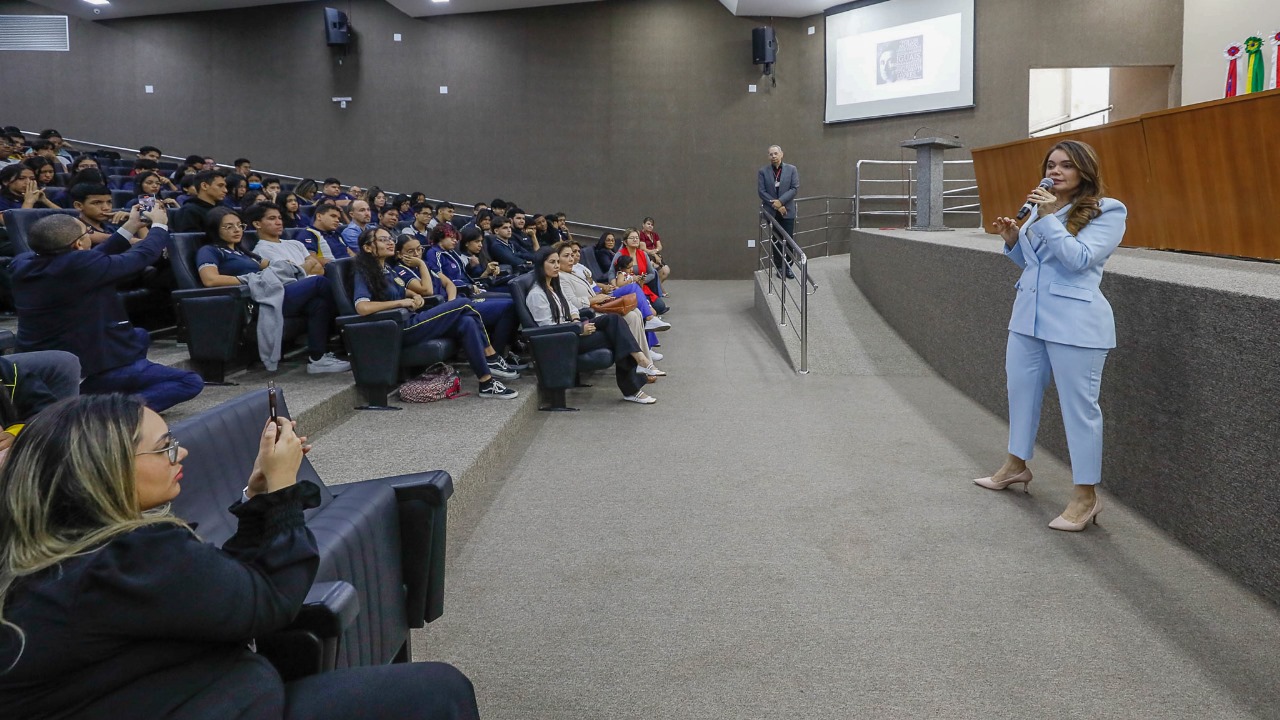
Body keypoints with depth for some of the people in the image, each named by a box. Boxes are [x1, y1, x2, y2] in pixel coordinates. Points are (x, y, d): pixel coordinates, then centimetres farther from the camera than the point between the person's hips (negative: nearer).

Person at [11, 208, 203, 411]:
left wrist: (129, 228, 16)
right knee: (191, 383, -4)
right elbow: (142, 256, -11)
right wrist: (159, 225, 8)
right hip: (86, 367, -9)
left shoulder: (23, 263, -2)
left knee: (139, 336, 30)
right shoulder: (78, 264, -25)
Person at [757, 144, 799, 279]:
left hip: (787, 210, 0)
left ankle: (788, 266, 10)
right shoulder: (763, 171, 1)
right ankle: (779, 267, 12)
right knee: (776, 240, 5)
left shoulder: (791, 169, 2)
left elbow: (795, 188, -5)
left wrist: (780, 201, -17)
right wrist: (775, 205, -13)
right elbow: (761, 191, -4)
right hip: (771, 212, 0)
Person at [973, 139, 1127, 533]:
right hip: (1028, 315, 8)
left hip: (1074, 324, -7)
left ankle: (1086, 496, 7)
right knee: (1020, 390, 17)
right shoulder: (1042, 205, 11)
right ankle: (1016, 466, 37)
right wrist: (1012, 238, 2)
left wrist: (1048, 219, -21)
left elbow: (1078, 259, -18)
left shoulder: (1108, 211, -8)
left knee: (1079, 405, -2)